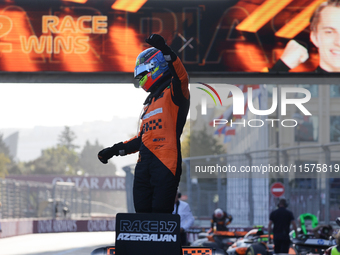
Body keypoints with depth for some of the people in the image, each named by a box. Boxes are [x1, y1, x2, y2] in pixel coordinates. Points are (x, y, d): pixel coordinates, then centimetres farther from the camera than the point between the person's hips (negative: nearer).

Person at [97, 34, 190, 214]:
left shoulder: (173, 93, 4)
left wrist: (166, 52, -33)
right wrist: (116, 150, 27)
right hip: (144, 163, 9)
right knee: (142, 212, 5)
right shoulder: (149, 103, 30)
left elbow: (181, 77, -21)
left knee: (160, 214, -13)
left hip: (165, 163, -9)